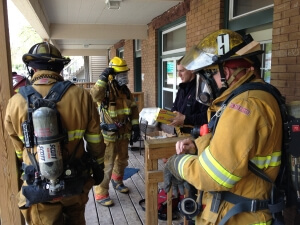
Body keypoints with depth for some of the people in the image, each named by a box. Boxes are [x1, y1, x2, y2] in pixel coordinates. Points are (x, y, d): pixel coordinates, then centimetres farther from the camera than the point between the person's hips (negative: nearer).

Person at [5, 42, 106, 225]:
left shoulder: (16, 102, -11)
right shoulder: (81, 96, -15)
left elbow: (18, 149, 3)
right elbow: (95, 141, -4)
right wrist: (98, 167, 14)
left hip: (39, 187, 0)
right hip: (76, 182, 1)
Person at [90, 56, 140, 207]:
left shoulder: (125, 90, 6)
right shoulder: (105, 89, -15)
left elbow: (133, 108, 12)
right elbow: (94, 96, -37)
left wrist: (135, 126, 5)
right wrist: (102, 79, -37)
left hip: (123, 133, 7)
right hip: (108, 134, -7)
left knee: (122, 160, 22)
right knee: (106, 165, -2)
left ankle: (117, 181, 46)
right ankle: (101, 194, 12)